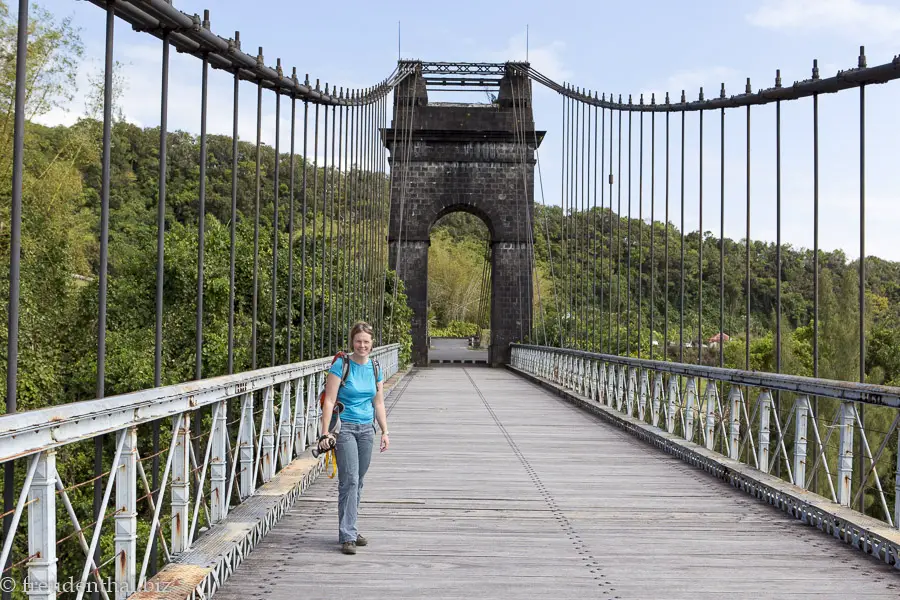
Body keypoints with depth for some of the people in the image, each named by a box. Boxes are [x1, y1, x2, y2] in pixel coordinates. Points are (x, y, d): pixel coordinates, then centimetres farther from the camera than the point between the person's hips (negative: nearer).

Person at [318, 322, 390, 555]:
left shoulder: (375, 369, 8)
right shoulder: (341, 366, -8)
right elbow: (329, 401, -11)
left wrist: (385, 431, 9)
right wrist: (325, 433, -16)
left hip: (366, 429, 5)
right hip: (345, 428, -5)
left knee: (358, 482, 9)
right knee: (349, 481, -11)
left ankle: (350, 529, 20)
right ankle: (347, 536, -9)